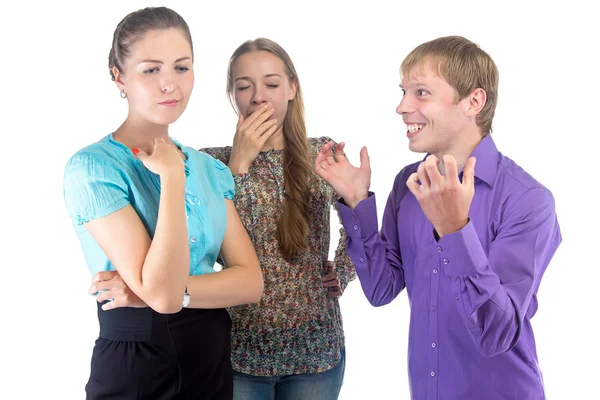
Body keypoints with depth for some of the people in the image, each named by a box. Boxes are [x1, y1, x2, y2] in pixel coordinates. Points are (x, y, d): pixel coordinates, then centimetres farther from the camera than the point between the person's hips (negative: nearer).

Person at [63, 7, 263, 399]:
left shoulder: (210, 169, 4)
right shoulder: (92, 168, -16)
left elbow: (251, 282, -4)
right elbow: (162, 295, -24)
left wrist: (174, 290, -19)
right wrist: (172, 176, -21)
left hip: (214, 358, 6)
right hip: (135, 366, -5)